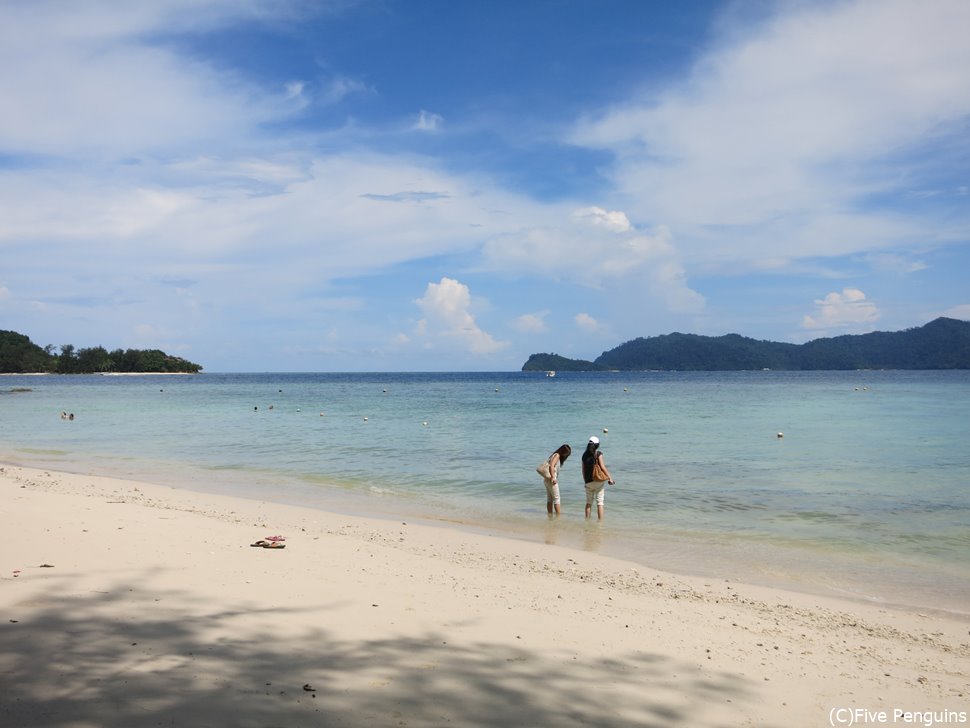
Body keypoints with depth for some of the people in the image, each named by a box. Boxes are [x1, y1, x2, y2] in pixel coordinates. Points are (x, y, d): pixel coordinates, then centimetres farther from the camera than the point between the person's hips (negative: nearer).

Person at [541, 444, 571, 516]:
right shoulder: (557, 455, -11)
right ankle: (558, 515, -1)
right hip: (551, 479, -9)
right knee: (556, 498, -3)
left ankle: (550, 515, 15)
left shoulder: (555, 455, 15)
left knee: (549, 499, 11)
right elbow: (551, 466, -23)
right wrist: (552, 477, -23)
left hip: (546, 479, 9)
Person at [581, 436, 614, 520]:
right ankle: (600, 520, 0)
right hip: (599, 481, -4)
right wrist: (610, 478, -8)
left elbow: (583, 470, 11)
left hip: (588, 482, 4)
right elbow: (603, 467, -13)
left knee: (589, 502, 15)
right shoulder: (598, 453, -7)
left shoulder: (585, 455, 6)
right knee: (600, 502, 1)